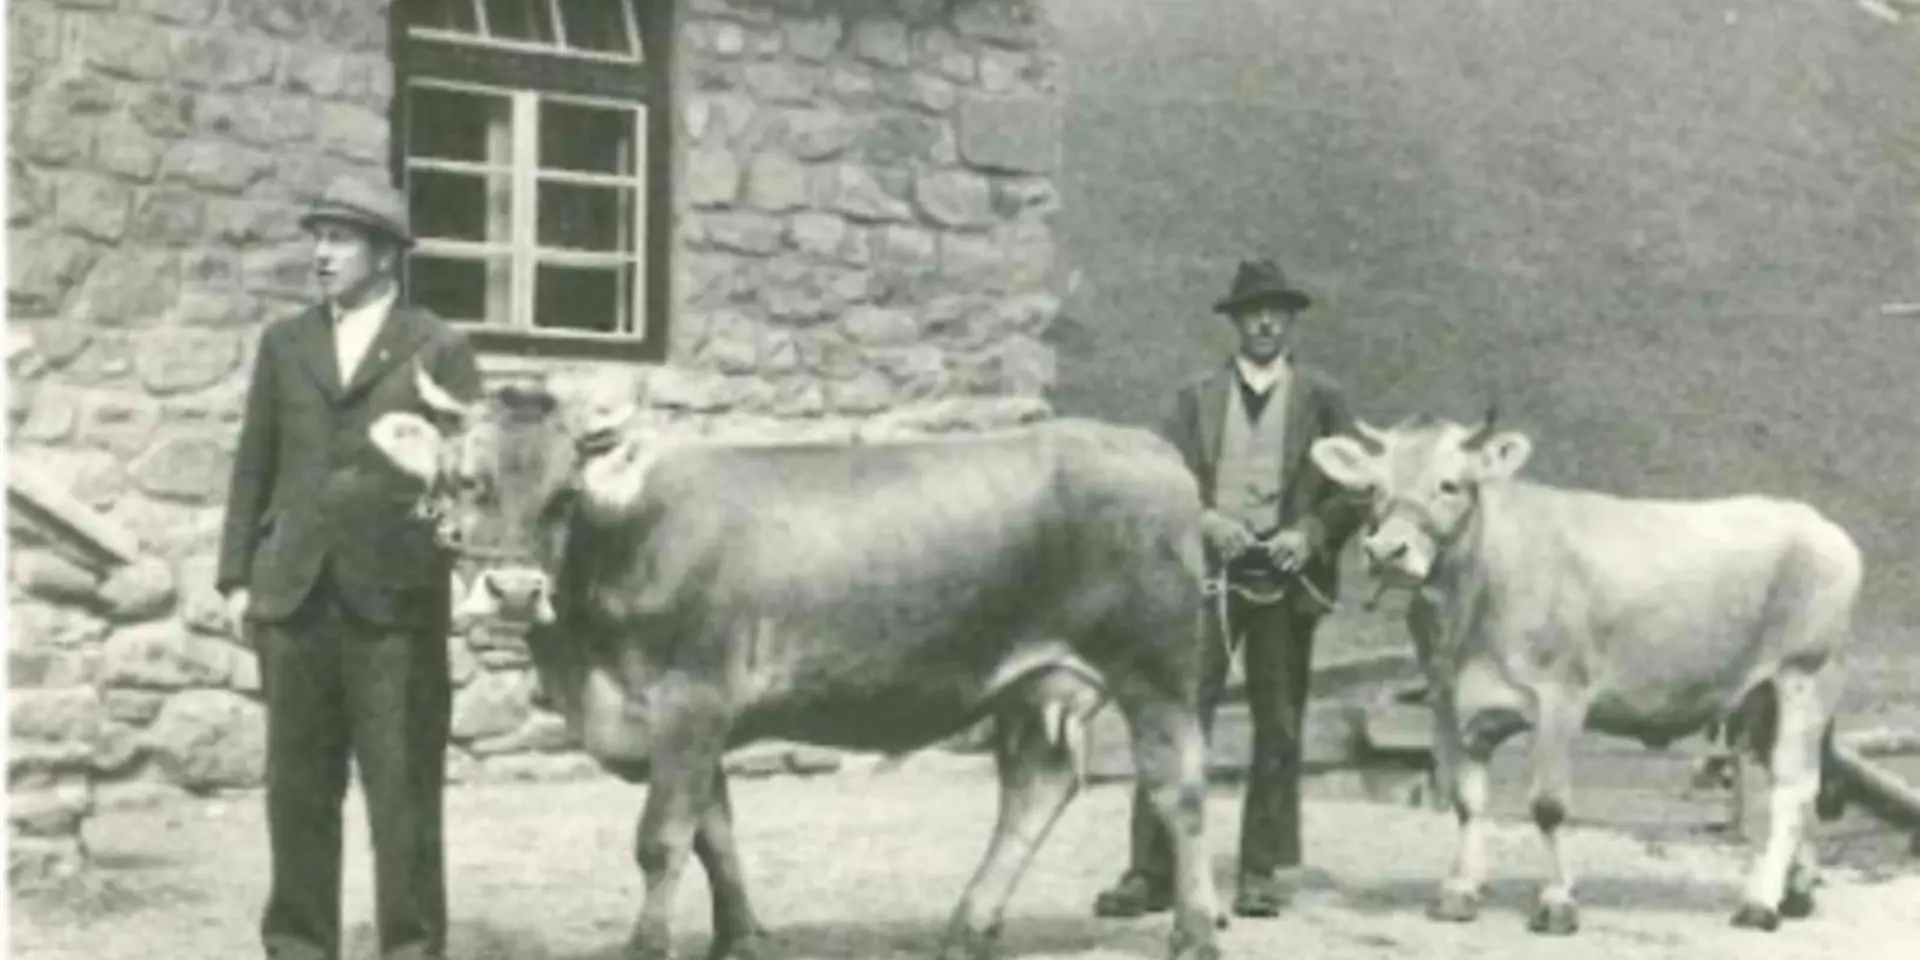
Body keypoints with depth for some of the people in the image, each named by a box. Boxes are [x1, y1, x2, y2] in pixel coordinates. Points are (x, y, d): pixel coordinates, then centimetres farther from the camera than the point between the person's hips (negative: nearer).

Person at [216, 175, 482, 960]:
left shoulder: (440, 349, 3)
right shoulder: (284, 344, 14)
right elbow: (253, 466, 13)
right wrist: (237, 576, 8)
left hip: (396, 597, -4)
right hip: (293, 595, 4)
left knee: (403, 785, -1)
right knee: (297, 783, 8)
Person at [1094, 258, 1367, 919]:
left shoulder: (1322, 400, 9)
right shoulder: (1197, 398, 11)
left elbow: (1353, 489, 6)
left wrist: (1310, 535, -9)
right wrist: (1203, 520, -12)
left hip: (1286, 582, 0)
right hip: (1207, 573, 0)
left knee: (1278, 732, 5)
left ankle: (1265, 875, 14)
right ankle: (1151, 872, -5)